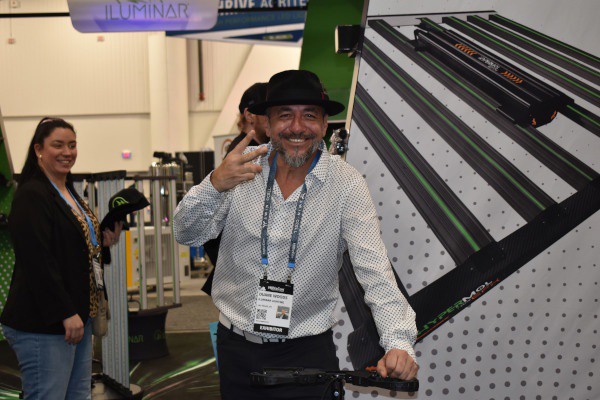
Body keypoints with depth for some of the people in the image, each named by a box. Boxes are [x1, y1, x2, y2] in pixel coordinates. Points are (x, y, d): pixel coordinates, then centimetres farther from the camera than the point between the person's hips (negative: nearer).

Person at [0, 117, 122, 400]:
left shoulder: (70, 193, 16)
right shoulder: (31, 195, -13)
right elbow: (37, 261, -20)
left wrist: (103, 242, 7)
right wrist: (66, 314, -22)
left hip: (77, 317, 10)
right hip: (42, 326, -10)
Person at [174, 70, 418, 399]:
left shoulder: (346, 183, -11)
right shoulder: (242, 168, -5)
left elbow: (374, 269, -18)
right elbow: (186, 235, -7)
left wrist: (398, 342, -31)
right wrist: (215, 185, -26)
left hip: (307, 351, -2)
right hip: (236, 347, 3)